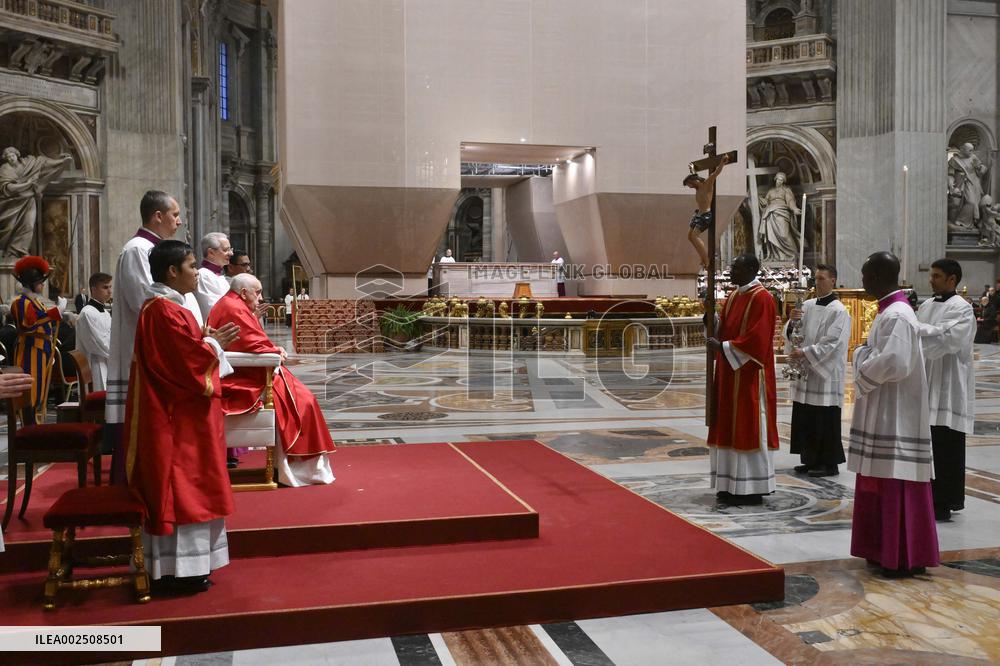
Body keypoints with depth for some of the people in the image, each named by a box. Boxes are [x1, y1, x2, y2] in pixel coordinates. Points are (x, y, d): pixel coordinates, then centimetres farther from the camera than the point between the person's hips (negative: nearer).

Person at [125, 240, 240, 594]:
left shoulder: (164, 306, 14)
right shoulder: (164, 310, -18)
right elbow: (190, 361, -22)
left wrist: (211, 343, 9)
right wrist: (215, 344, -6)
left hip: (177, 413, 11)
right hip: (177, 418, -11)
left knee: (178, 485, 14)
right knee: (180, 485, -4)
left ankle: (179, 563, 22)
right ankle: (178, 568, 4)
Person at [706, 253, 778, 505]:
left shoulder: (762, 299, -13)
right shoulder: (732, 298, 14)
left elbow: (756, 340, -20)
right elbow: (723, 330, 17)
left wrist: (723, 347, -17)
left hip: (749, 376, -9)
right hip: (729, 374, 9)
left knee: (748, 429, -3)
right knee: (730, 429, 10)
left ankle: (752, 489, 4)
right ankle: (732, 485, 18)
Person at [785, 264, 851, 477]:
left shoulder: (839, 311, -9)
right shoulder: (807, 306, 10)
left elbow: (833, 344, -16)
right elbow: (792, 335, 9)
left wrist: (805, 353, -18)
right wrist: (792, 321, -11)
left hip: (825, 374, -7)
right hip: (805, 373, 7)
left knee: (825, 421, 0)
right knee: (805, 420, 11)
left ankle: (829, 463, 10)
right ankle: (811, 460, 22)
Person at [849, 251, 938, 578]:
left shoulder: (896, 315, -18)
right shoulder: (889, 311, 13)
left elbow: (893, 363, -27)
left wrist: (863, 369, -12)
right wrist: (867, 356, 4)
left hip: (895, 416, -10)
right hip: (883, 415, 10)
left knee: (896, 484, -3)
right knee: (882, 484, 15)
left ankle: (904, 558, 6)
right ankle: (886, 550, 24)